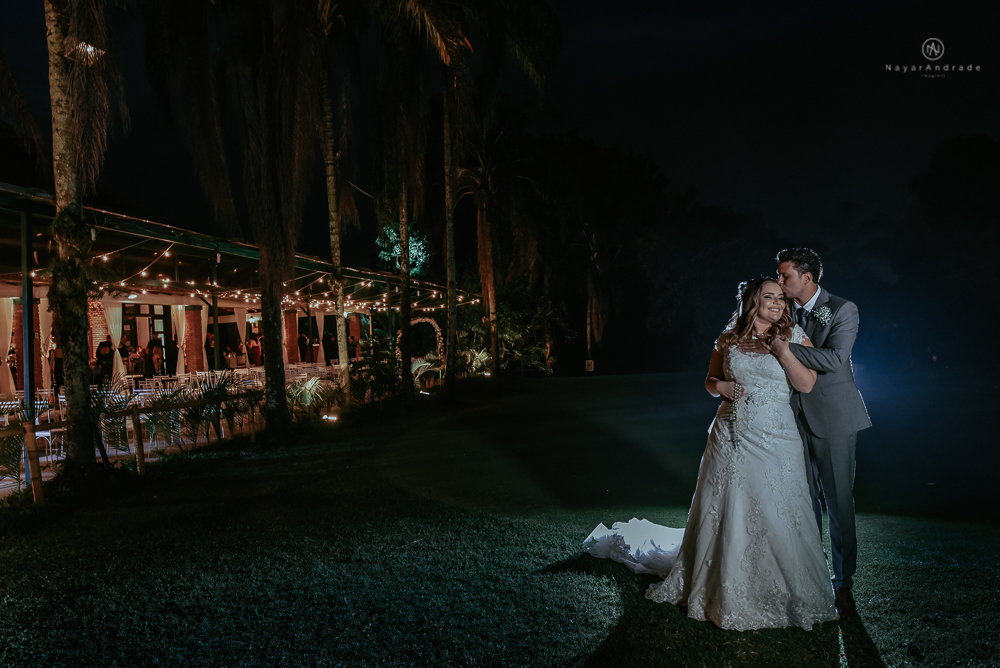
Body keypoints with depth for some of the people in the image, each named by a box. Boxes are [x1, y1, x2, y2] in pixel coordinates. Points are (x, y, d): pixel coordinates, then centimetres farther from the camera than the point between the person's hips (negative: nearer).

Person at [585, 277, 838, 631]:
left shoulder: (794, 335, 1)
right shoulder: (728, 339, 5)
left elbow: (807, 384, -6)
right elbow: (710, 381, 15)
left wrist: (785, 353, -18)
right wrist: (721, 387, -7)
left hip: (775, 440, -1)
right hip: (732, 436, 2)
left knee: (776, 515, 0)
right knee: (724, 512, 7)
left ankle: (788, 592, 20)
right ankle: (724, 591, 25)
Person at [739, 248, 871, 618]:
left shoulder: (843, 310, -8)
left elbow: (834, 358, -23)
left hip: (832, 420, -5)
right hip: (795, 418, 5)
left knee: (839, 502, 2)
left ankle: (843, 583, 16)